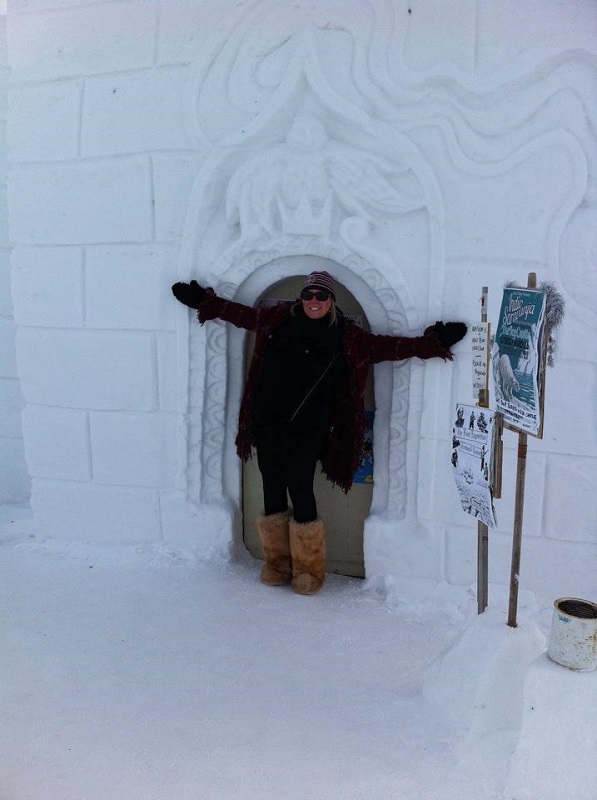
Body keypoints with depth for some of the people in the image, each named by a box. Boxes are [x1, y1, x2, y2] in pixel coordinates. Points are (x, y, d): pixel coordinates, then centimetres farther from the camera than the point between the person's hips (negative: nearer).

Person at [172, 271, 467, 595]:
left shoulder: (347, 337, 0)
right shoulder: (279, 318, 8)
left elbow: (389, 346, 1)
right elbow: (241, 313, 20)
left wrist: (432, 342, -5)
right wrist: (204, 301, 23)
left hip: (306, 431, -3)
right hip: (267, 424, 3)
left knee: (300, 492, -2)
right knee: (272, 491, 10)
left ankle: (308, 569, 17)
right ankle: (277, 562, 27)